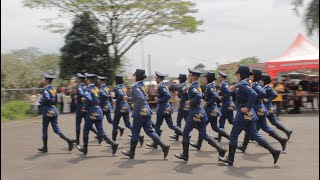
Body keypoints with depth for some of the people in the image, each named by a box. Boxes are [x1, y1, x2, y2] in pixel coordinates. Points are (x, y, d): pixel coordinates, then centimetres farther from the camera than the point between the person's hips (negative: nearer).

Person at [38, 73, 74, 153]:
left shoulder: (46, 89, -12)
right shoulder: (54, 89, 13)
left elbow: (47, 99, -26)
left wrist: (41, 102, -10)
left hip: (47, 111, -7)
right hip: (54, 111, 7)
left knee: (45, 129, 7)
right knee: (56, 129, 5)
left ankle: (45, 147, 15)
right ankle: (68, 140, -14)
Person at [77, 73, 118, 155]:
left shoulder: (88, 89, -11)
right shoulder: (97, 89, 12)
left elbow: (88, 99, -28)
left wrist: (83, 100, -10)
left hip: (92, 113, -7)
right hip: (99, 111, 7)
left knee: (86, 131, 11)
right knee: (101, 132, 6)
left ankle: (85, 148, 23)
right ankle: (113, 144, -9)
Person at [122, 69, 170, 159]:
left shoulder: (135, 86, -12)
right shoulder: (143, 85, 15)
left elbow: (141, 97, -27)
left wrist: (143, 108, -27)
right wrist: (128, 99, 36)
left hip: (140, 112, -8)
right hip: (146, 112, 8)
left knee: (135, 132, 4)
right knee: (149, 131, 8)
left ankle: (132, 153, 16)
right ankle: (164, 146, -3)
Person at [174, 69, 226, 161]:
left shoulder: (193, 87, -16)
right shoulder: (198, 86, 13)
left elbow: (198, 96, -33)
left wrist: (190, 102, -19)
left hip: (195, 114, -9)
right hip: (201, 113, 9)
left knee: (185, 133, 6)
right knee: (204, 135, 11)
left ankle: (185, 155, 15)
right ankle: (220, 149, 2)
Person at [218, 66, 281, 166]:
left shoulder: (243, 84, -16)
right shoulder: (245, 84, 14)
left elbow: (254, 95, -29)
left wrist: (247, 107, -25)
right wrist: (234, 91, 11)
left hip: (243, 114, -10)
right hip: (249, 115, 10)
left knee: (233, 135, 1)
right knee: (254, 134, 10)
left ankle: (230, 159, 10)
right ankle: (274, 151, 5)